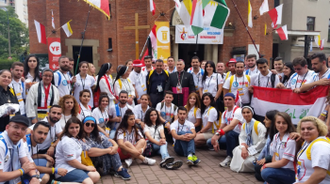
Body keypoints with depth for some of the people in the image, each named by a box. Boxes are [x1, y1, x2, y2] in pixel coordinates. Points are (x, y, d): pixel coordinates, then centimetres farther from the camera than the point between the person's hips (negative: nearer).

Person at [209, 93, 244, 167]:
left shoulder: (238, 110, -17)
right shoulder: (224, 113, 9)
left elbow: (232, 126, -33)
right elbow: (221, 128, 9)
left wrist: (217, 134, -43)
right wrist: (216, 140, -7)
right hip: (230, 137, 9)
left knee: (229, 132, -40)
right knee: (210, 142, -3)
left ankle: (230, 157, -23)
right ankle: (232, 149, 8)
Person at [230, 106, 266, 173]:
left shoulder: (259, 125, -18)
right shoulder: (244, 125, 6)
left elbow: (262, 142, -19)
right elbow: (241, 137, 3)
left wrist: (249, 150, -17)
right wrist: (243, 148, -19)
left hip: (258, 151, -7)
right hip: (248, 148, 7)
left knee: (247, 161, -29)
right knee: (237, 150, -17)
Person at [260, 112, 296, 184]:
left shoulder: (290, 140, -21)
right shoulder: (276, 136, 4)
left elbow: (283, 162, -19)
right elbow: (274, 156, 6)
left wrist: (266, 165, -7)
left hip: (292, 173, -7)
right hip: (280, 169, 7)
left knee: (265, 172, -26)